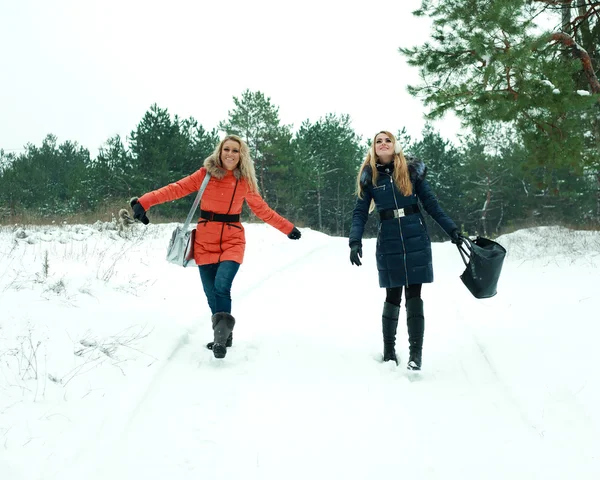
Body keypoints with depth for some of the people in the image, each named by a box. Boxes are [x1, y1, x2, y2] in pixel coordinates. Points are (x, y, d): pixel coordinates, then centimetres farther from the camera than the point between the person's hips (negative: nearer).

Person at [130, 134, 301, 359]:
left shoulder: (245, 182, 4)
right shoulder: (206, 174, -1)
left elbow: (262, 209, 16)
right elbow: (176, 189, -9)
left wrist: (288, 228, 20)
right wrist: (144, 202, -19)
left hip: (232, 240, 0)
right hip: (206, 240, 1)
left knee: (222, 287, -21)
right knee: (212, 294, 2)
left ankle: (222, 335, -9)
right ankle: (224, 335, 21)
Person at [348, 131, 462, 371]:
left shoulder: (411, 170, 3)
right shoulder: (369, 176, 5)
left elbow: (431, 203, 7)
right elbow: (360, 212, 2)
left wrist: (451, 229, 3)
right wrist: (355, 242, -12)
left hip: (416, 240, 0)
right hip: (388, 243, 1)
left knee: (414, 296, -3)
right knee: (393, 297, 5)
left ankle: (416, 353, 0)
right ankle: (389, 351, 20)